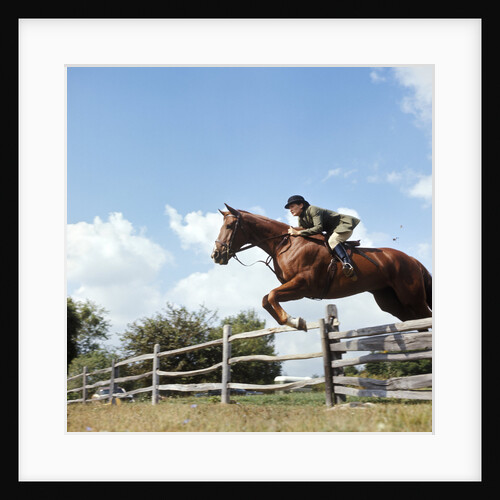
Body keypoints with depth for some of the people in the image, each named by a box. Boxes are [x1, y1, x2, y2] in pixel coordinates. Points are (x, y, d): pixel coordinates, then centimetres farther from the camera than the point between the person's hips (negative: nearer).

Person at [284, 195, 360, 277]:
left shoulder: (313, 210, -22)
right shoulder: (301, 220, 7)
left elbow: (319, 228, -34)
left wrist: (298, 233, -36)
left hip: (344, 225, -10)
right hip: (332, 231, 10)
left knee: (332, 241, -35)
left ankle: (347, 264, -49)